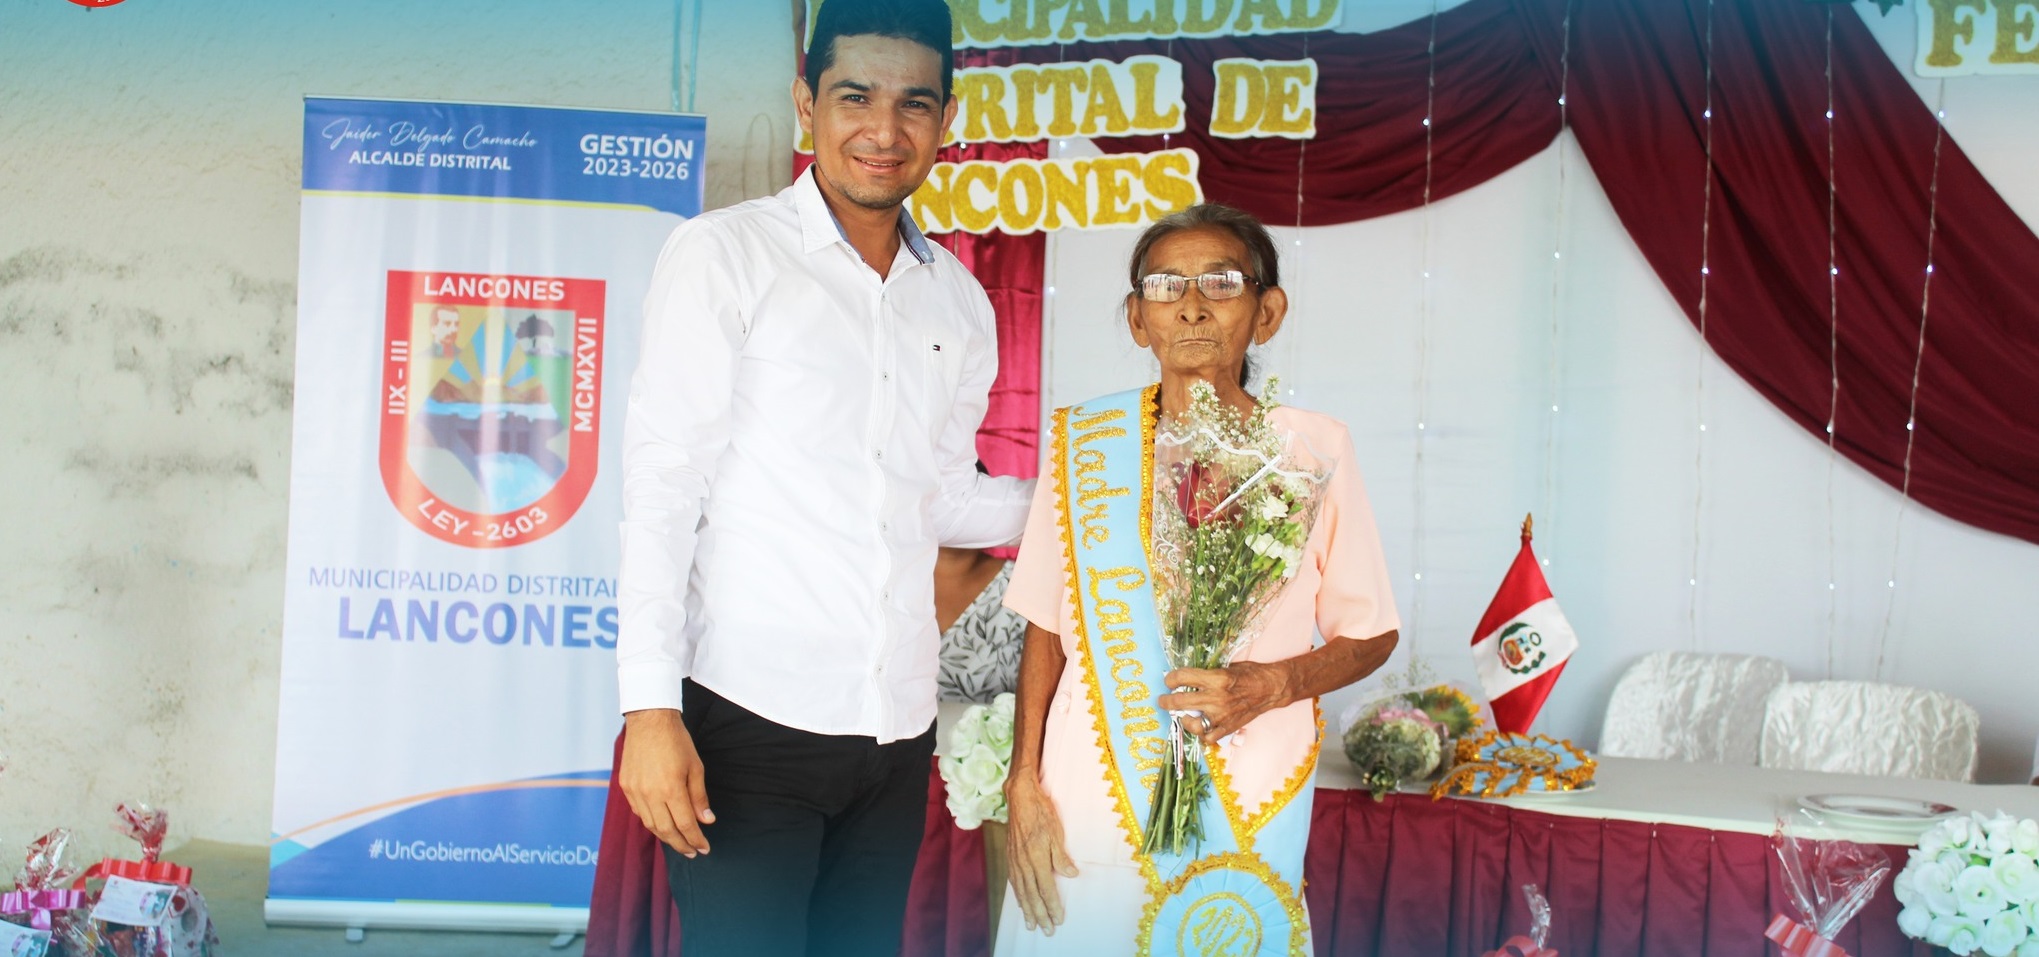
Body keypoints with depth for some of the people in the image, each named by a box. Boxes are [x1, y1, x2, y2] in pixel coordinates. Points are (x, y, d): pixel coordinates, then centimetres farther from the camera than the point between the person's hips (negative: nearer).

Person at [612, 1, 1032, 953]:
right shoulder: (722, 255, -1)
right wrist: (651, 707, -13)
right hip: (751, 720, -4)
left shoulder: (960, 303, 13)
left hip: (896, 732, 5)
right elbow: (662, 483, -6)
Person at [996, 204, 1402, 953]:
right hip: (1086, 811, 1)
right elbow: (1047, 627, 5)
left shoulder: (1312, 452, -4)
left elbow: (1370, 633, 4)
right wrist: (1024, 785, -1)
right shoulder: (1086, 444, -1)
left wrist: (1273, 686, -13)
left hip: (1244, 814, 0)